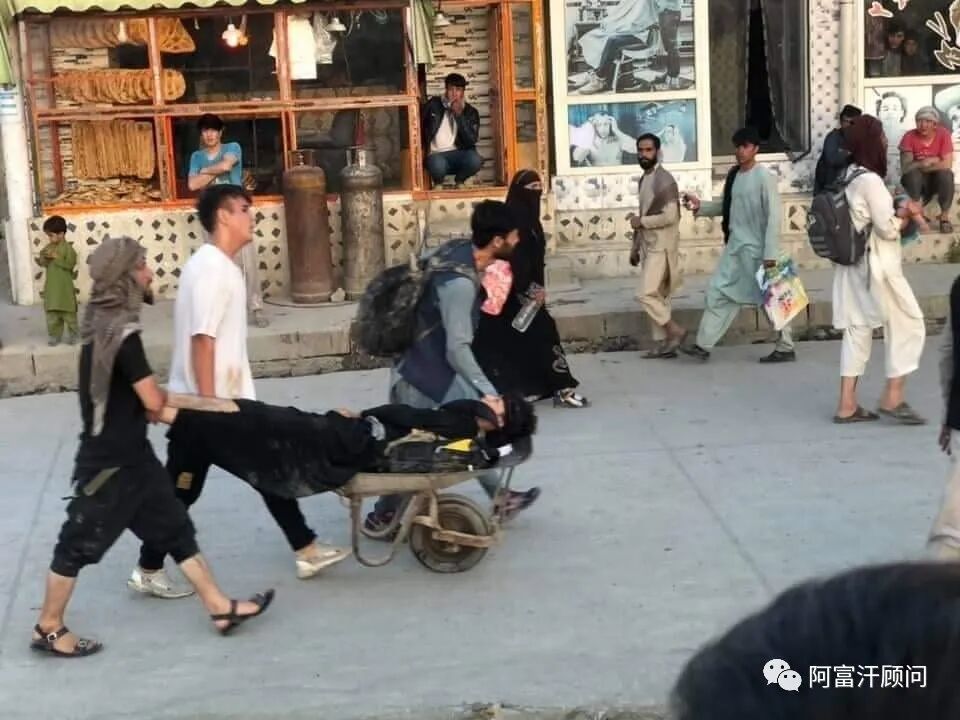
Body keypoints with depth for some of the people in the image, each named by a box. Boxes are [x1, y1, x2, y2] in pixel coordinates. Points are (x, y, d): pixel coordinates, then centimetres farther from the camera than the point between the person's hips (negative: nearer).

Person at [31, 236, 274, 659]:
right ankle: (48, 629, 20)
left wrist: (158, 404, 3)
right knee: (80, 543, 5)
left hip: (129, 454, 9)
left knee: (174, 527, 12)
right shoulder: (121, 332, -23)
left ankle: (220, 607, 19)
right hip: (109, 461, -9)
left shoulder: (105, 322, 6)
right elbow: (153, 401, -20)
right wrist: (162, 397, 2)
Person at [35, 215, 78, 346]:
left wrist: (56, 257, -20)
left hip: (65, 287, -6)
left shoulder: (67, 247, -10)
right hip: (51, 286, 6)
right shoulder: (48, 247, 8)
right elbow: (44, 264, 13)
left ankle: (73, 335, 14)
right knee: (52, 312, 7)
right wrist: (41, 260, -9)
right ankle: (54, 336, 14)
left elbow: (70, 264, -19)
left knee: (68, 312, 3)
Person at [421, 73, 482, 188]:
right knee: (437, 164, -39)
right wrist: (422, 149, -2)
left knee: (475, 160, -33)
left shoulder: (470, 112, 4)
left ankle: (459, 181, 3)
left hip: (458, 154, 1)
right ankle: (438, 182, 1)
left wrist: (459, 115, -13)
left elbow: (471, 141, -8)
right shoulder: (433, 104, 4)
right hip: (436, 155, -1)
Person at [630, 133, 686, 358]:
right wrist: (635, 247, 19)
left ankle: (676, 331, 0)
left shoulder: (664, 180, -15)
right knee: (658, 296, 9)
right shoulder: (644, 179, 14)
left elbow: (670, 216, -24)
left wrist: (641, 221, -14)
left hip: (661, 247, -9)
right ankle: (662, 343, 12)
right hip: (648, 247, 9)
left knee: (647, 294, -13)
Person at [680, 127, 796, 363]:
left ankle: (786, 348, 14)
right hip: (734, 247, 8)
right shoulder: (734, 175, 9)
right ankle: (703, 345, 10)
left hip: (756, 249, -8)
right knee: (718, 291, 6)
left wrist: (770, 253, -21)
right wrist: (701, 207, 4)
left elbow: (774, 216, -17)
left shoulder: (763, 177, -14)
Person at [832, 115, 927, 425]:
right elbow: (887, 228, -15)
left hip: (854, 265, 9)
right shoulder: (870, 180, -17)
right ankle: (892, 397, 2)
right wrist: (907, 213, 2)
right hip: (877, 266, -9)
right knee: (908, 324, 1)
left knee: (857, 330, 9)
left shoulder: (849, 177, 11)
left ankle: (847, 404, 9)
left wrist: (902, 214, 7)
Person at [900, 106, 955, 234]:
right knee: (912, 174, -32)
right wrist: (931, 161, -28)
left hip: (938, 179, 0)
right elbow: (905, 167, -23)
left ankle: (944, 216, -16)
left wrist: (920, 165, -20)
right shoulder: (909, 137, -14)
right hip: (918, 181, 0)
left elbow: (947, 164, -23)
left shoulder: (944, 134, -15)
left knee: (946, 174, -32)